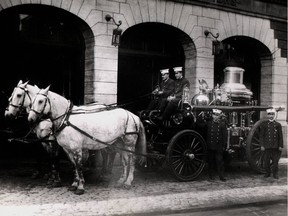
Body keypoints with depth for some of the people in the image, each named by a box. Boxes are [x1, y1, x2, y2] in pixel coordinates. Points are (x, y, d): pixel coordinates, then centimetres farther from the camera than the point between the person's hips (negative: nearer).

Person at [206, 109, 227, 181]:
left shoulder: (222, 124, 0)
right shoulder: (209, 123, 2)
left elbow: (224, 135, 0)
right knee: (211, 161, 9)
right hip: (210, 146, 1)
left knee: (220, 161, 2)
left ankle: (221, 176, 8)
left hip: (219, 146, -1)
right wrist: (206, 144, 2)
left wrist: (224, 146, -3)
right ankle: (211, 175, 18)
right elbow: (206, 135, 5)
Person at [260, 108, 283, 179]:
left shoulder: (278, 125, 4)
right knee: (266, 160, 6)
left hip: (275, 146, 0)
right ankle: (267, 173, 21)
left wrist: (280, 146, 1)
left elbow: (280, 136, 6)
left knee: (275, 161, 4)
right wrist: (262, 145, -4)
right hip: (267, 146, 0)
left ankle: (275, 174, 16)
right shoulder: (264, 124, 2)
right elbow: (261, 135, 2)